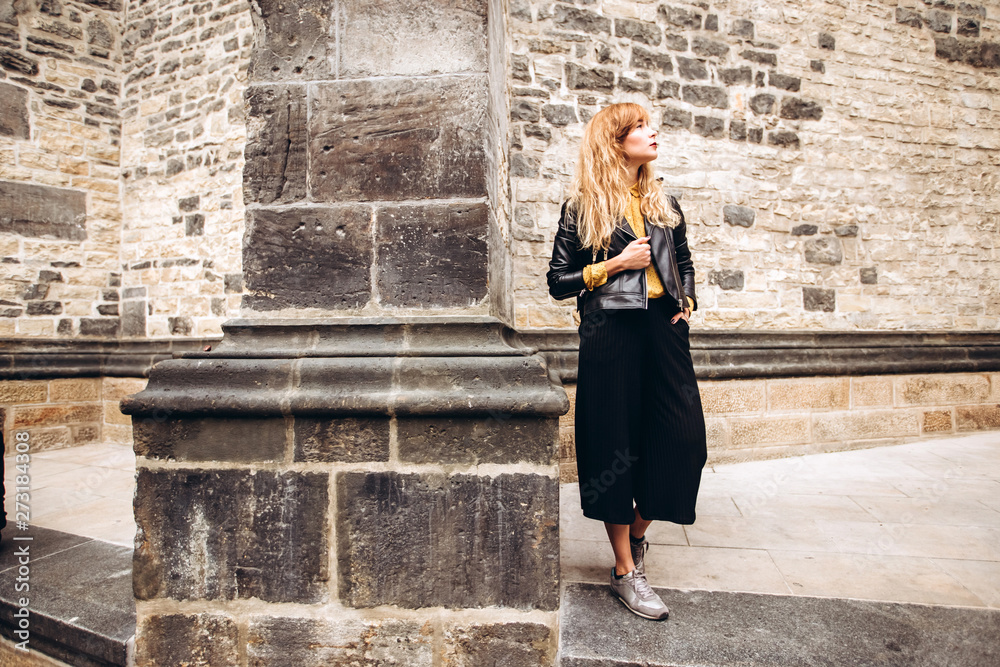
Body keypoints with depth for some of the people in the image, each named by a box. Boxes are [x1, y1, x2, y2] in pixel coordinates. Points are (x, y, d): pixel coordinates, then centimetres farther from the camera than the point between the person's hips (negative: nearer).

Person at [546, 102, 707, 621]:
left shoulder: (664, 203, 17)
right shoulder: (582, 207, 2)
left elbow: (684, 261, 28)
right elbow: (558, 281, 0)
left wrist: (686, 301, 10)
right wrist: (616, 263, -9)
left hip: (664, 328, 5)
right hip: (611, 332, -5)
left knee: (683, 438, 0)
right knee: (614, 443, -1)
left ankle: (637, 533, 26)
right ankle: (625, 571, 13)